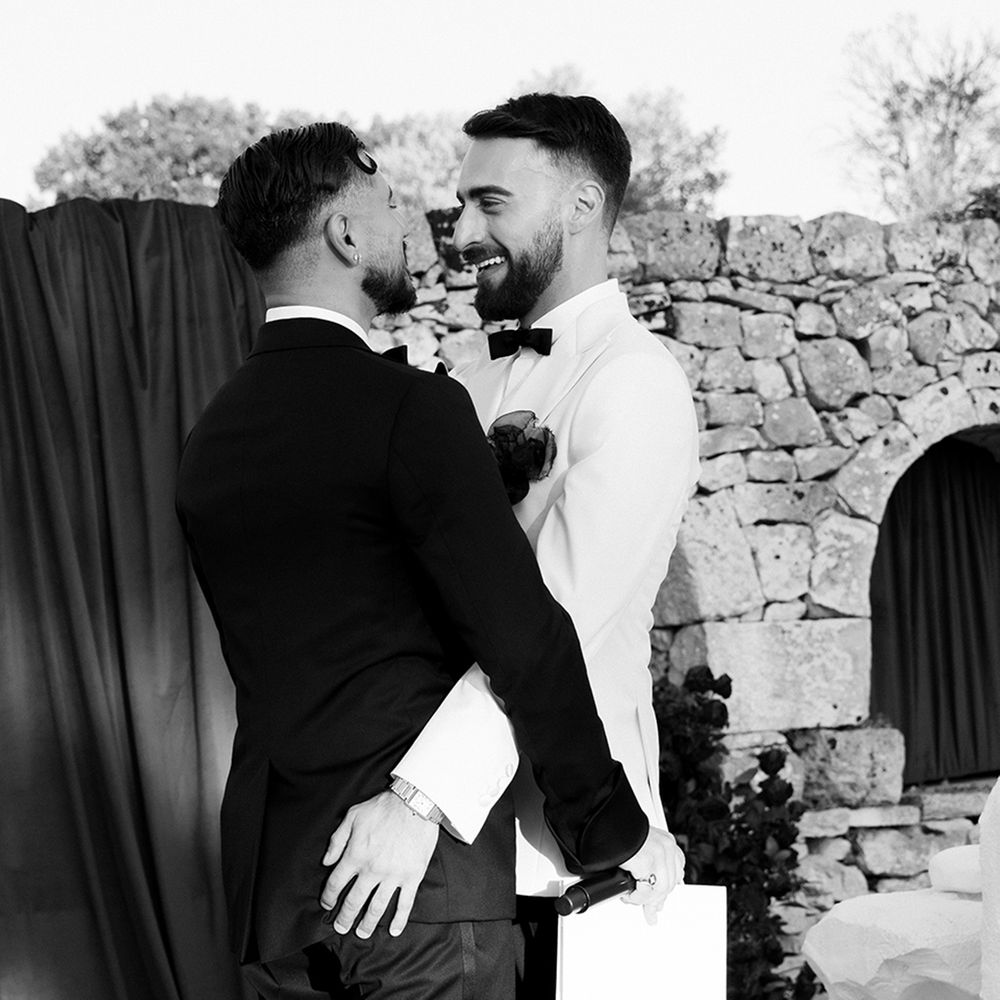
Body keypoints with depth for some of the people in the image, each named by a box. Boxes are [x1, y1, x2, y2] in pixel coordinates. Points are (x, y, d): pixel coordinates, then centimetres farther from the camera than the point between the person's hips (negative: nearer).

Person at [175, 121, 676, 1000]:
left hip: (268, 875, 7)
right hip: (424, 875, -7)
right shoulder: (411, 407, -14)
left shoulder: (209, 436, 10)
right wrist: (615, 827, -7)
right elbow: (522, 638, -16)